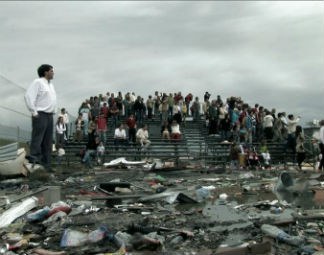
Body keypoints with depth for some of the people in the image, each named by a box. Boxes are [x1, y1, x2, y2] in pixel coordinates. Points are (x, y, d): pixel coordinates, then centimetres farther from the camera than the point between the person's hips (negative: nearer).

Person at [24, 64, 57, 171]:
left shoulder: (51, 85, 21)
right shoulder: (38, 82, -5)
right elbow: (28, 96, -15)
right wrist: (34, 112, -16)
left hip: (50, 115, 9)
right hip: (40, 115, -8)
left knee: (47, 142, 8)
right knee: (37, 139, -13)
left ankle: (46, 164, 11)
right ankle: (34, 160, -16)